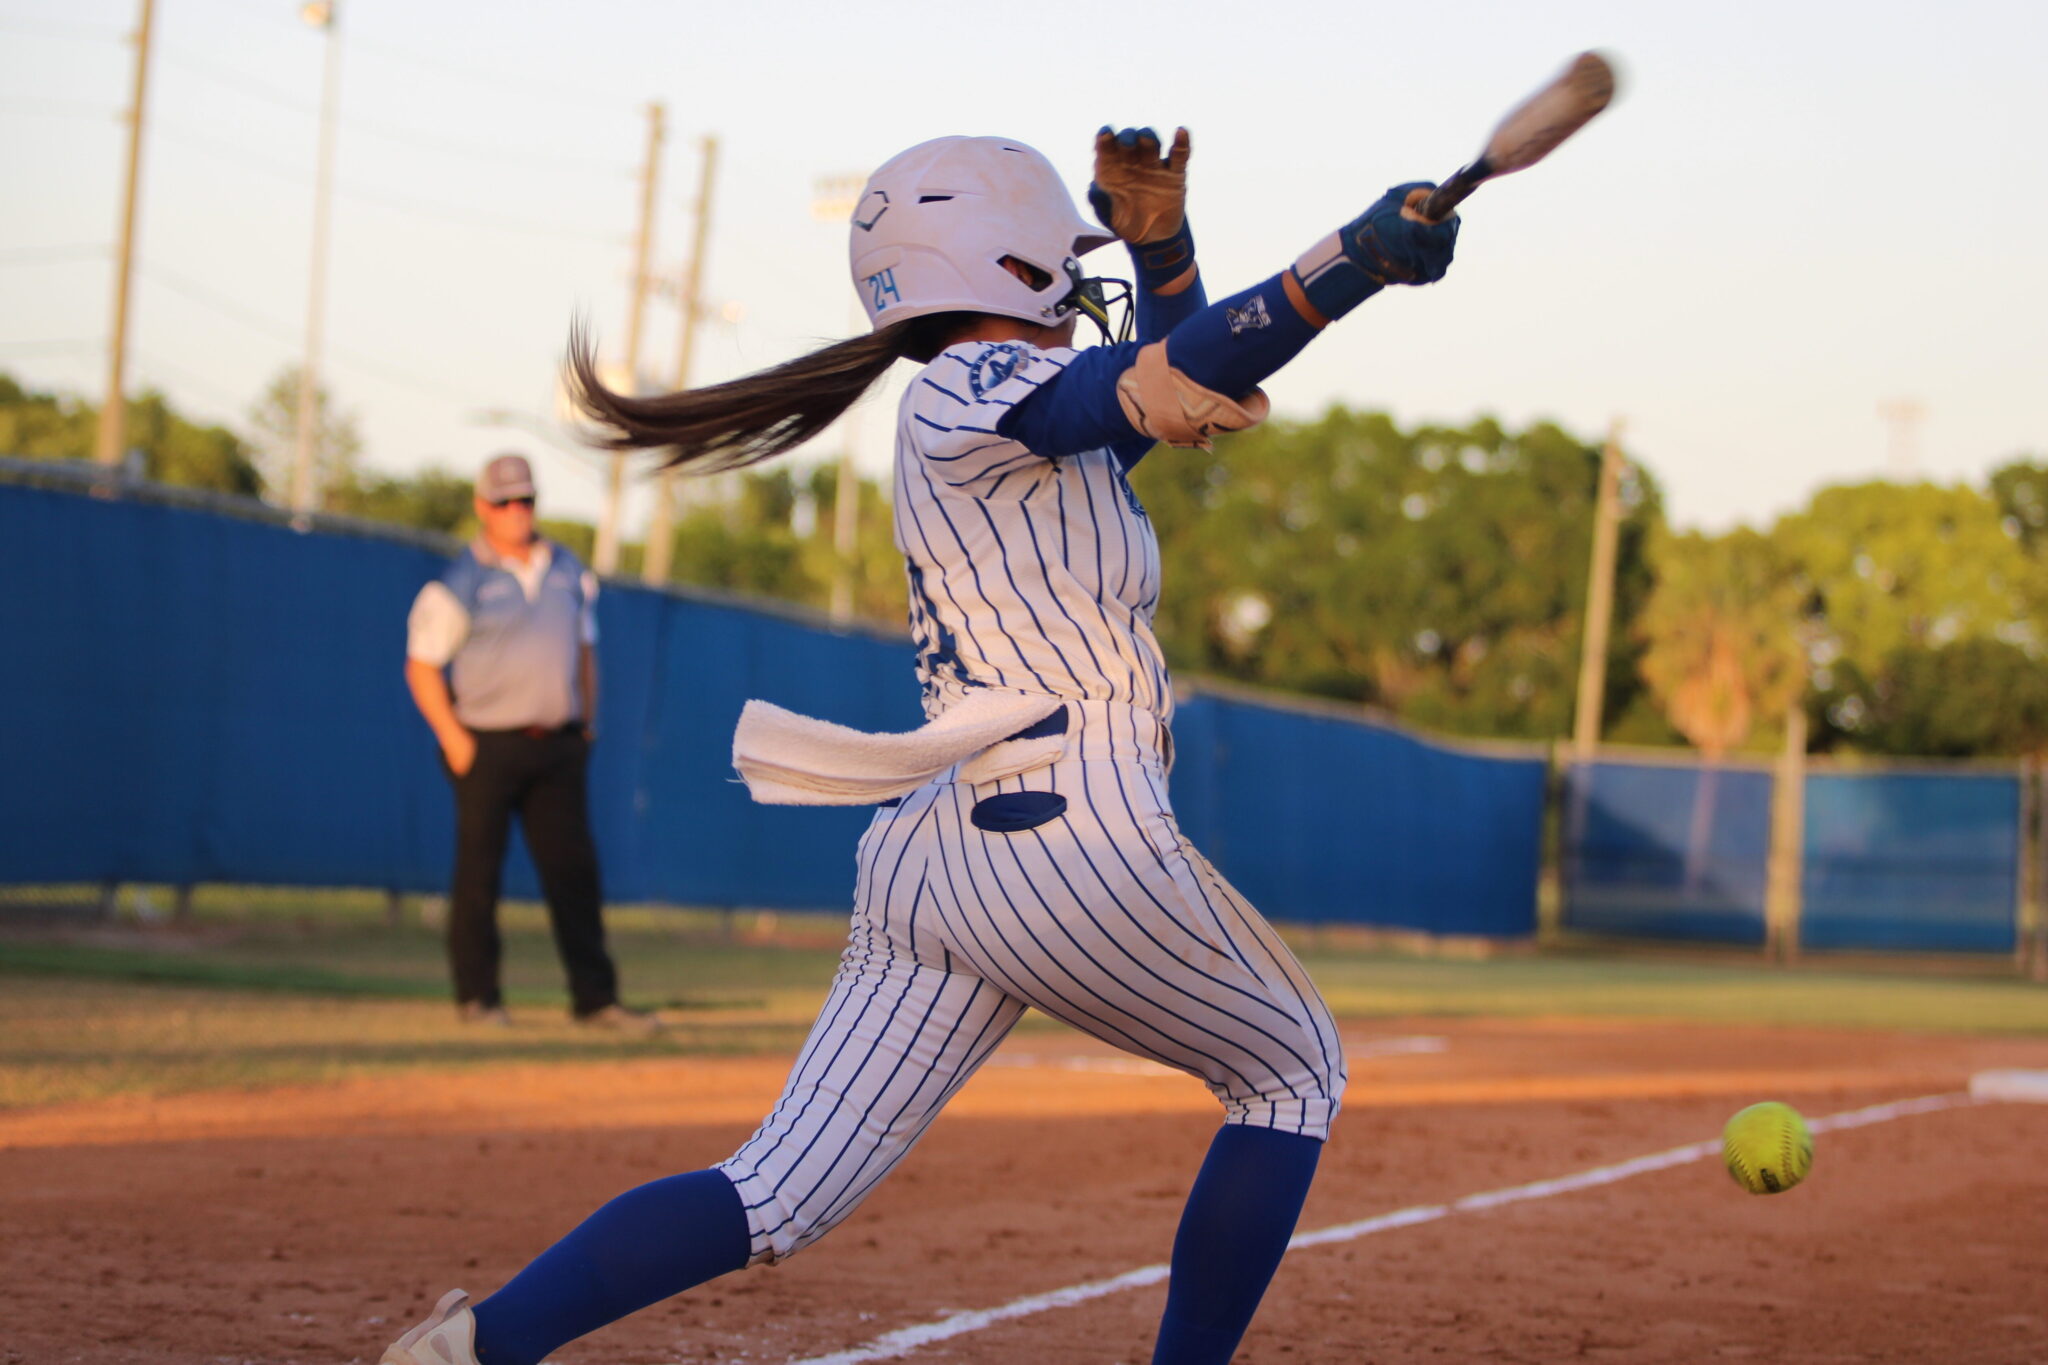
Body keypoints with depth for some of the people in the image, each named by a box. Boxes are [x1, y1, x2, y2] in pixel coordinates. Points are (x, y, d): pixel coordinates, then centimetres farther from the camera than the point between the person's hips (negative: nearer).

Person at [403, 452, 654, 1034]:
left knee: (574, 870, 2)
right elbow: (422, 666, -4)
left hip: (557, 747, 4)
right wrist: (453, 739, -10)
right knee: (478, 872, 0)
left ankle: (595, 997, 5)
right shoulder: (461, 582, -5)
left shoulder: (568, 571, 11)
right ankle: (477, 996, 10)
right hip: (487, 746, -4)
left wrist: (586, 723, 13)